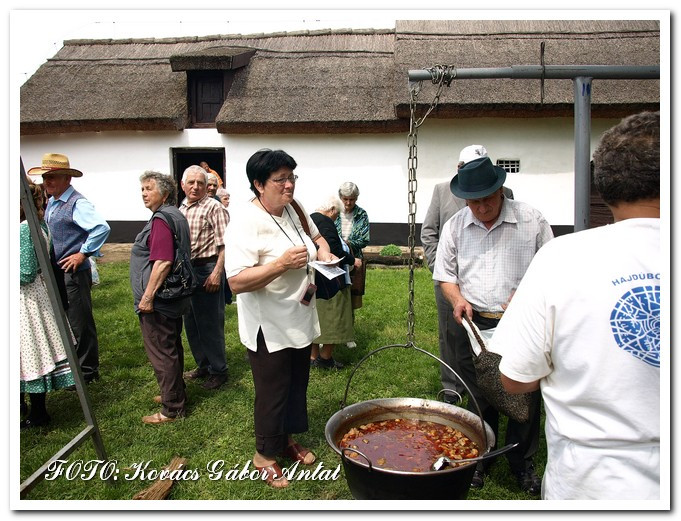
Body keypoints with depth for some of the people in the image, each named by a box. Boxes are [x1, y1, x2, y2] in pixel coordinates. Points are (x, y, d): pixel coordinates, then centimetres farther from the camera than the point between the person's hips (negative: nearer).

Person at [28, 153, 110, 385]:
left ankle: (87, 371, 15)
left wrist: (83, 254, -23)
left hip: (73, 272, -9)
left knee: (80, 323, 1)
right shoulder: (51, 203, 13)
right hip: (55, 272, 10)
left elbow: (102, 228, -28)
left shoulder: (77, 203, -16)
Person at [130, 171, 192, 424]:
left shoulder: (162, 218, -18)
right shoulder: (176, 215, 13)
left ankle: (172, 408, 11)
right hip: (174, 299, 10)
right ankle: (175, 394, 35)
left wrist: (147, 296, -24)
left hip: (158, 302, -10)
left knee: (162, 354, 0)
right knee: (172, 348, 21)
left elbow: (163, 262, -27)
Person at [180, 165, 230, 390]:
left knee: (210, 323, 1)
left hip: (206, 270, -8)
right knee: (191, 323, 16)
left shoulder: (214, 207, -10)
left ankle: (218, 370, 15)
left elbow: (224, 243, -16)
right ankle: (203, 365, 32)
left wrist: (217, 273, -22)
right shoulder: (181, 209, 12)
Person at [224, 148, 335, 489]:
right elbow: (236, 282, -28)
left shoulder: (294, 209, 2)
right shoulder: (246, 223, -22)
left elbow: (317, 237, 21)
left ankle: (287, 440, 45)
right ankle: (265, 454, 33)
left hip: (301, 321, 8)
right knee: (272, 394, 9)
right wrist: (282, 264, -35)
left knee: (297, 386, 22)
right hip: (270, 329, -8)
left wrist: (324, 252, -1)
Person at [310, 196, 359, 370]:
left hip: (312, 281, 10)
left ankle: (313, 356, 21)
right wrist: (352, 260, -8)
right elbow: (334, 251, -21)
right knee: (332, 316, 0)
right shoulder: (325, 222, -15)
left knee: (315, 317, 14)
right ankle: (325, 357, 5)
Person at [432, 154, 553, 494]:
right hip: (474, 324, 2)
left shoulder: (531, 220, -4)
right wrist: (457, 299, -9)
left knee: (526, 396, 8)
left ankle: (522, 463, 32)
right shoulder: (455, 226, 3)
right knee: (479, 398, 14)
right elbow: (445, 273, 10)